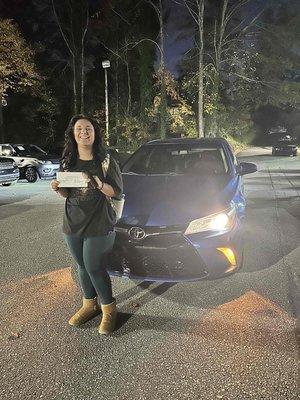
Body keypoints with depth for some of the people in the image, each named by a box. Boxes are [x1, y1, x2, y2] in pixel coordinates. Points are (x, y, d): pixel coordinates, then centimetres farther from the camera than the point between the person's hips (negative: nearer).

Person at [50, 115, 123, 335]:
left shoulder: (106, 161, -6)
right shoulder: (68, 162, 8)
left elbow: (117, 192, -9)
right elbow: (67, 193, 15)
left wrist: (98, 183, -26)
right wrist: (58, 188, -8)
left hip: (99, 225, -5)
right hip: (73, 225, 5)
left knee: (94, 267, -3)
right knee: (83, 266, 14)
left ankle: (109, 309, 16)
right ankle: (89, 304, 32)